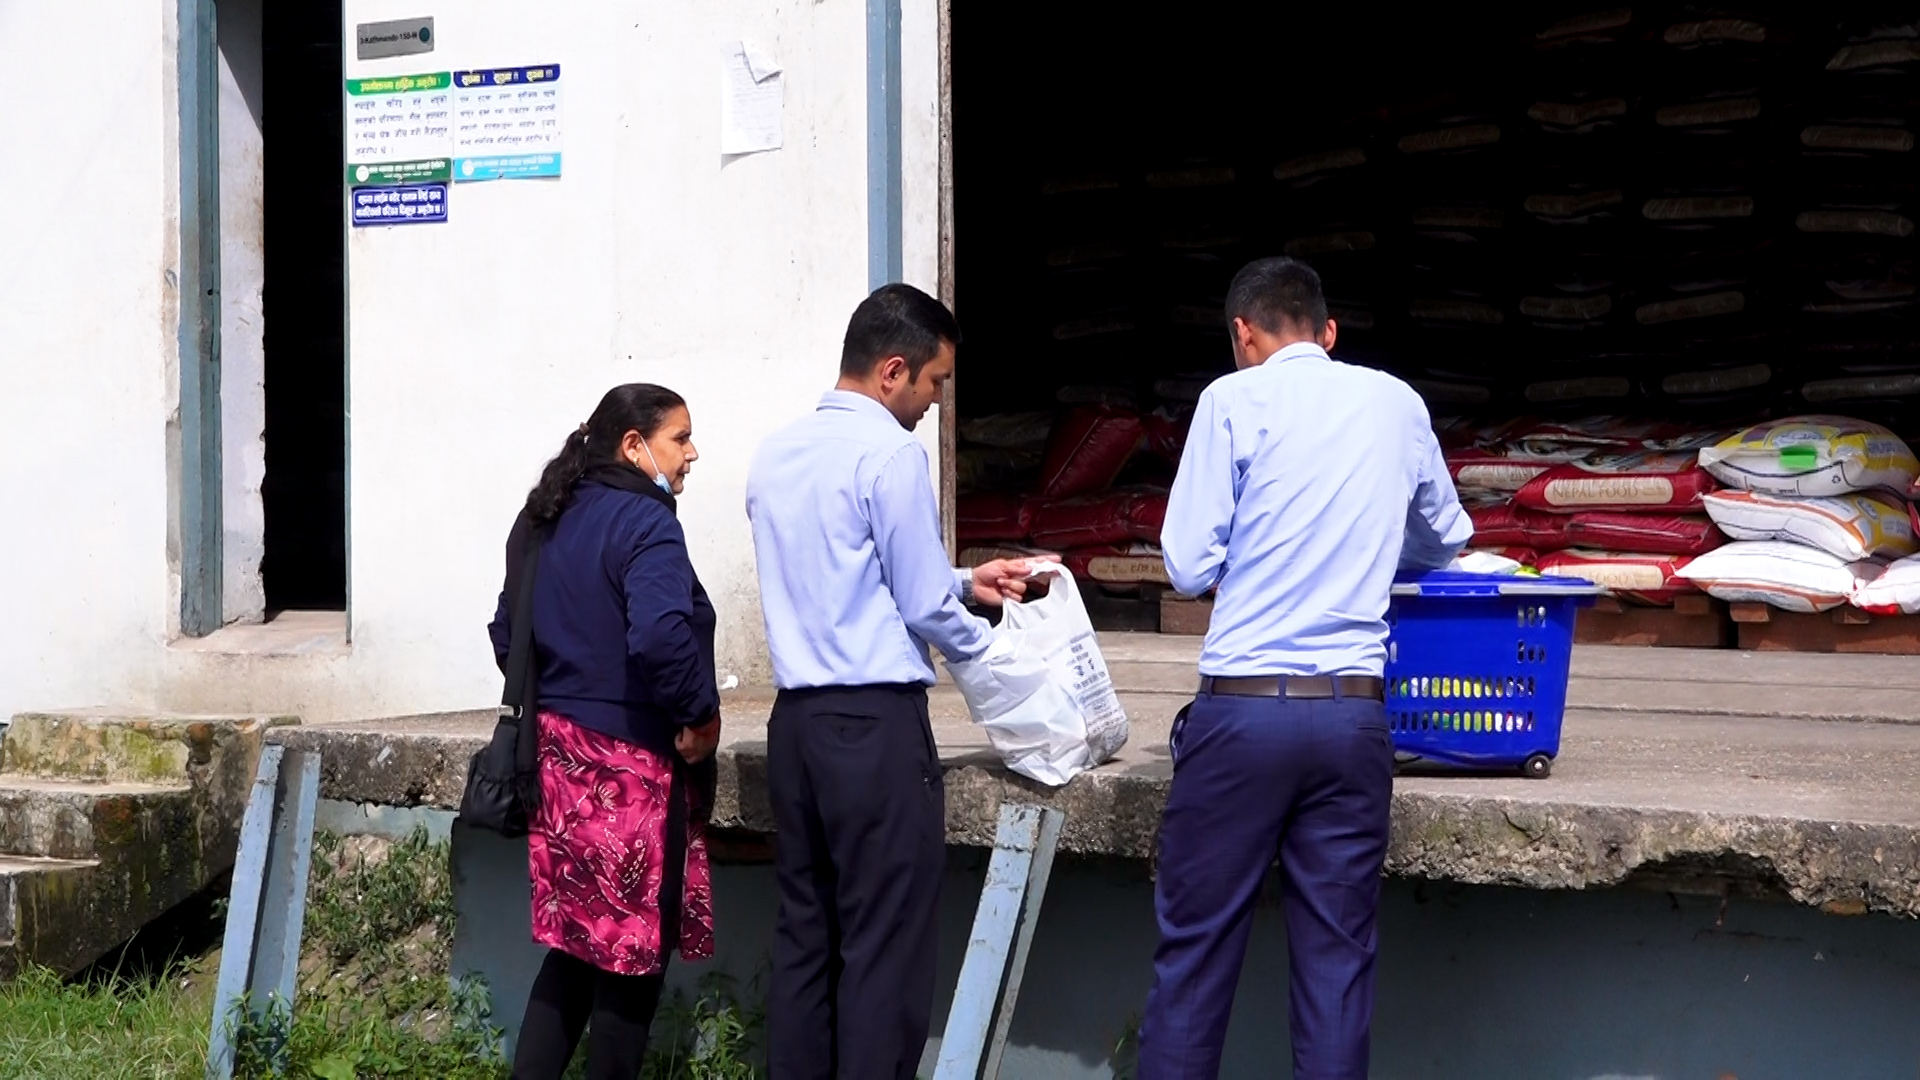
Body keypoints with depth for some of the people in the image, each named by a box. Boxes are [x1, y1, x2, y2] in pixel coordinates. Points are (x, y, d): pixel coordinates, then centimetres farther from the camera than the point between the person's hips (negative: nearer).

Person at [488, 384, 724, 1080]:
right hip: (629, 761, -8)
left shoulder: (548, 521, 12)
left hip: (561, 751, 9)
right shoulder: (643, 520, -15)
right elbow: (659, 635, -29)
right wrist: (701, 714, -16)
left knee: (580, 938, 14)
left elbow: (508, 633, 18)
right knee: (633, 947, 3)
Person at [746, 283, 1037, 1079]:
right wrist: (983, 648, 11)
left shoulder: (776, 455, 11)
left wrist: (964, 584, 25)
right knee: (884, 944, -2)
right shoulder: (891, 454, -12)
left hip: (796, 717, 8)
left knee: (805, 930, 11)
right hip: (876, 722, -7)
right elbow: (923, 606, -9)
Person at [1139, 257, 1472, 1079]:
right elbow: (1445, 541, 25)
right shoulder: (1397, 404, 10)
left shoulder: (1235, 398, -2)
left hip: (1244, 706, -3)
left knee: (1194, 948, 4)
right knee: (1337, 957, 6)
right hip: (1353, 711, 3)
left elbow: (1188, 565, -3)